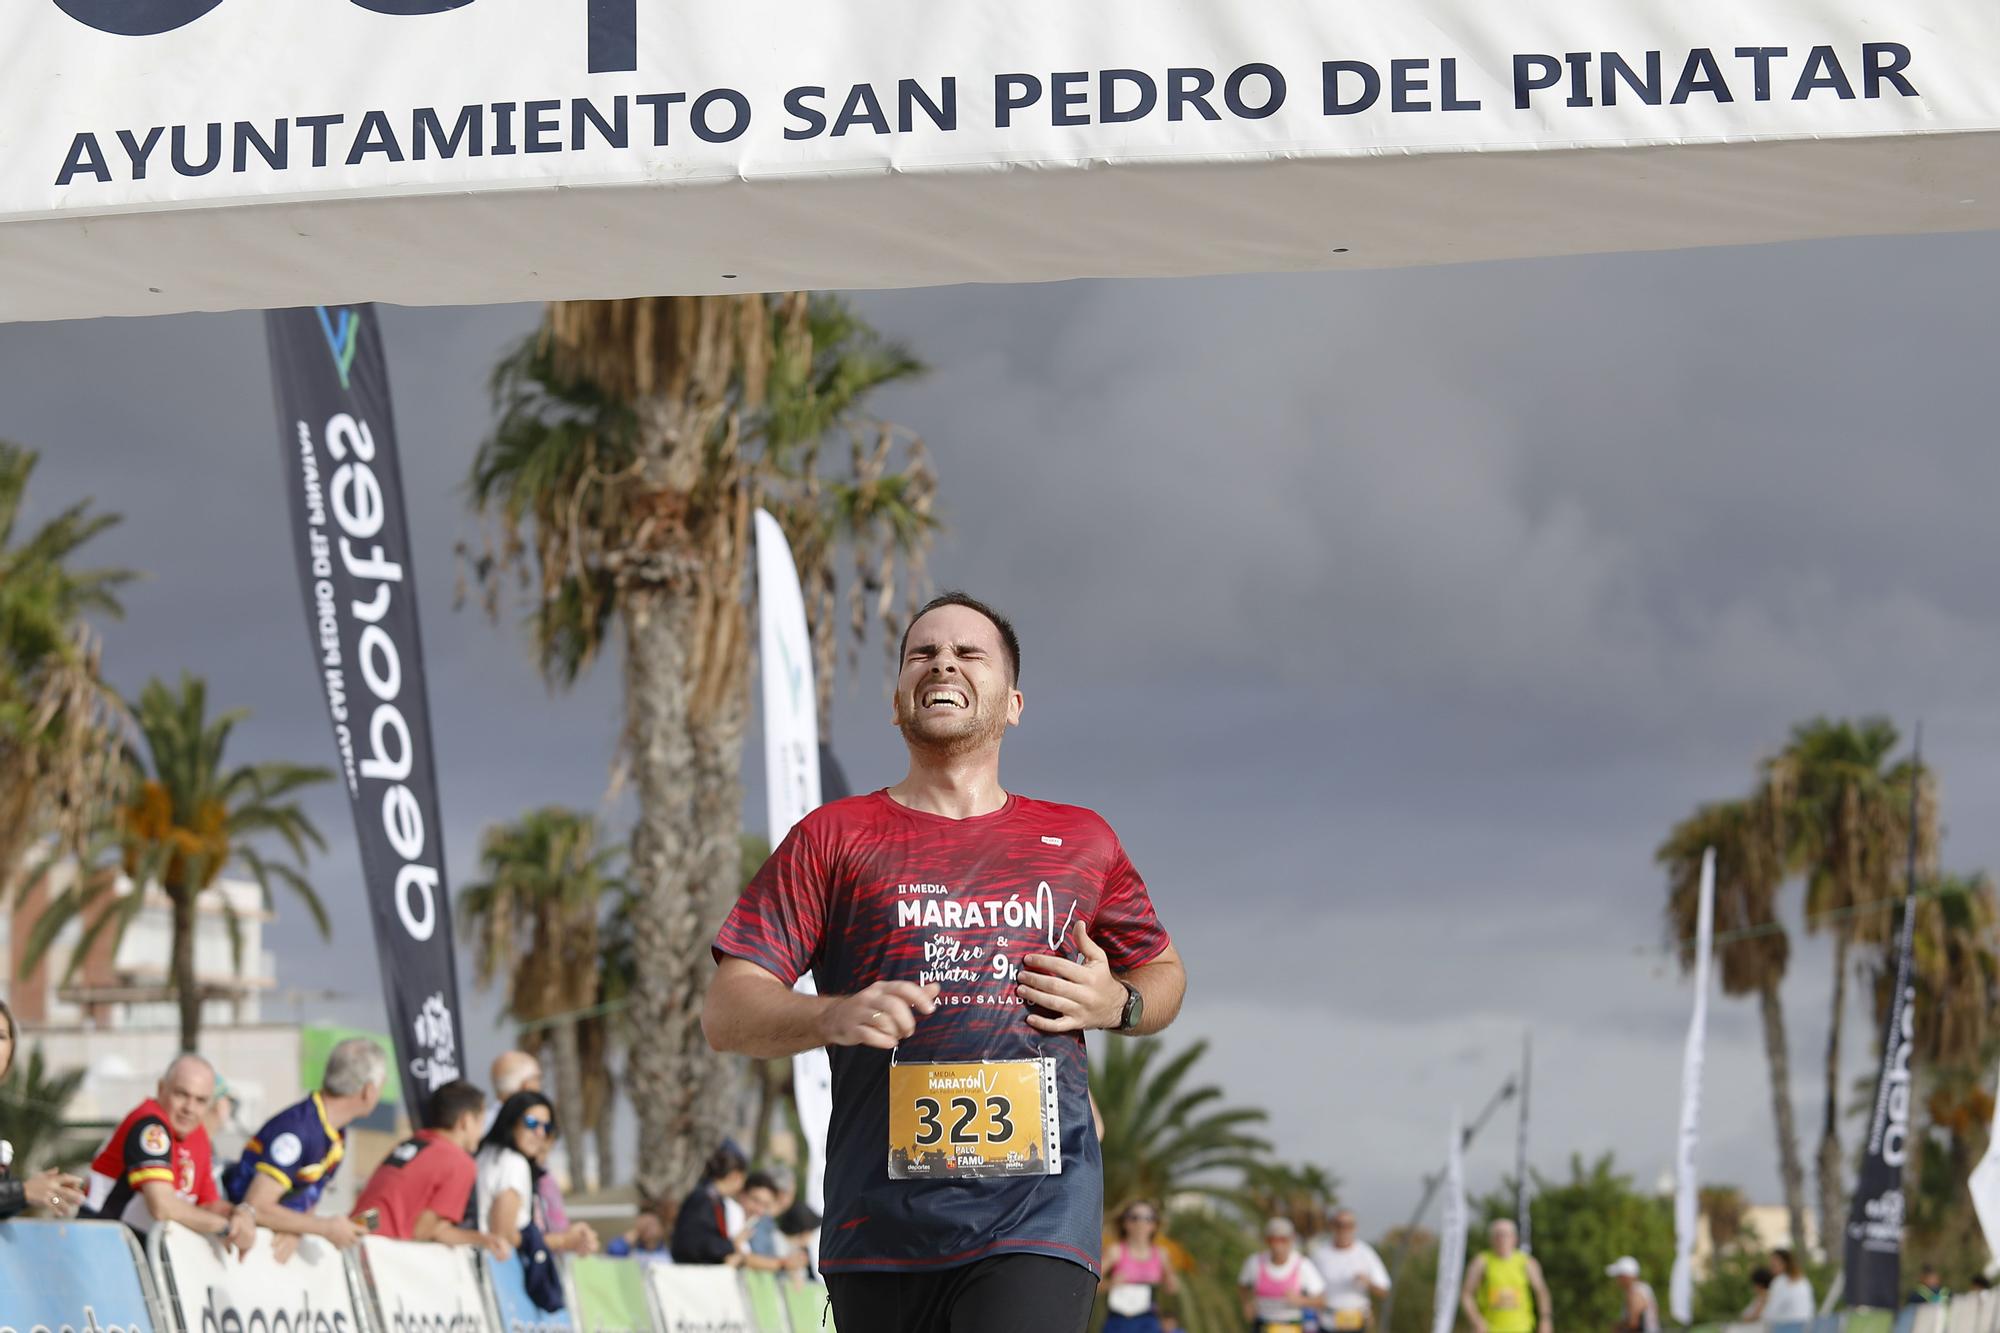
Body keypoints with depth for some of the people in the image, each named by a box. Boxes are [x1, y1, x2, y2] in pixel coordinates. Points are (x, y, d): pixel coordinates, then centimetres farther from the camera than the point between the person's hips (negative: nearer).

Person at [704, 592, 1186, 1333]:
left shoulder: (1081, 842, 16)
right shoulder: (832, 839, 10)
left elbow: (1163, 973, 28)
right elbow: (726, 1013, 4)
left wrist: (1117, 1005, 4)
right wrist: (833, 1016, -17)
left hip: (1038, 1217, -1)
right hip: (880, 1220, 1)